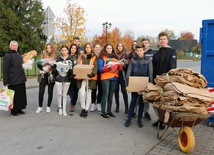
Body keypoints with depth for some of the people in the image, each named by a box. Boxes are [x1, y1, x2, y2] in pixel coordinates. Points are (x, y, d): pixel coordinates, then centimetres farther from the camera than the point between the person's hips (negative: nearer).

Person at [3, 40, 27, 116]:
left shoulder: (18, 54, 15)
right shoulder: (7, 55, -8)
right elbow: (5, 69, -11)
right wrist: (5, 81, -15)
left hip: (21, 79, 7)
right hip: (13, 81, -7)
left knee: (21, 95, 10)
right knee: (14, 96, 1)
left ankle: (19, 109, 22)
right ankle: (13, 110, 15)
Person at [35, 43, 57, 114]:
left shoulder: (55, 56, 0)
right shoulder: (43, 55, 7)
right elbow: (39, 64, 7)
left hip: (51, 76, -1)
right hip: (43, 76, 2)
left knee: (50, 92, 7)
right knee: (41, 92, -1)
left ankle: (48, 107, 20)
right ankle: (40, 107, 14)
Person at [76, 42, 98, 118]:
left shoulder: (94, 57, 6)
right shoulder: (81, 56, 15)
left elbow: (96, 67, -4)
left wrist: (93, 73, -22)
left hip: (90, 78, -1)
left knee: (88, 94, 3)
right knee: (82, 94, -9)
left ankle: (86, 110, 15)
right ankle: (83, 108, 12)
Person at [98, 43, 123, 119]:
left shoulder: (115, 57, 16)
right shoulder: (102, 57, 1)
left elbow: (120, 67, 12)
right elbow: (100, 69, -7)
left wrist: (119, 66, -10)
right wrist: (107, 68, -23)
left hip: (114, 78, 5)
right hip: (105, 78, -5)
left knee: (111, 95, 9)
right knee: (105, 95, -8)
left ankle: (109, 111, 17)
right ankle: (103, 112, -2)